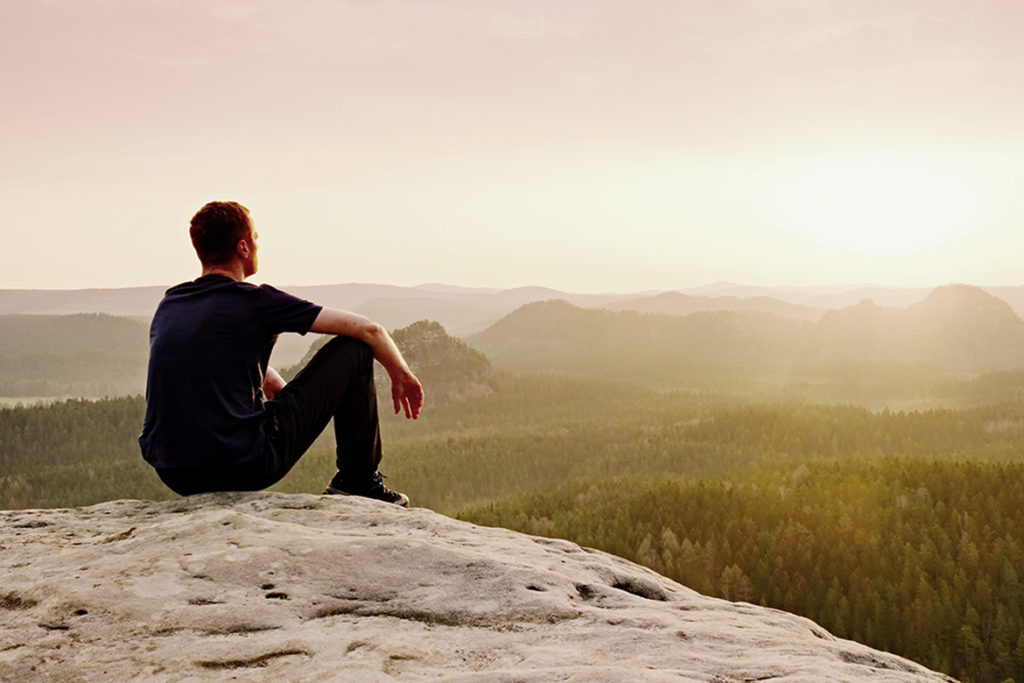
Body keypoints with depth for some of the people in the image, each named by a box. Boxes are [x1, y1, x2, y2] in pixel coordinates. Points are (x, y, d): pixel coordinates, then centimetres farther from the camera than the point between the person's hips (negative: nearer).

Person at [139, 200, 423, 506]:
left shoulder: (168, 304, 12)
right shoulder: (256, 301, -4)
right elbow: (368, 330, 2)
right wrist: (402, 376, 19)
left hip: (173, 477, 6)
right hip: (244, 467, -6)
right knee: (353, 348, 6)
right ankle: (358, 480, 19)